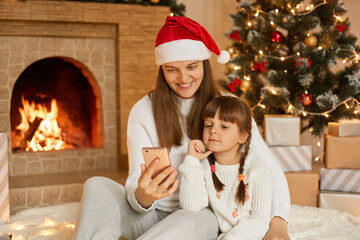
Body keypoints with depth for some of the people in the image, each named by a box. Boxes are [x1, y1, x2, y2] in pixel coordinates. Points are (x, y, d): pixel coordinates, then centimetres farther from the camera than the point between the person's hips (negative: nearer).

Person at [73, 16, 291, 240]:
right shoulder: (143, 112, -3)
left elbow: (270, 169, -6)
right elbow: (135, 184, -10)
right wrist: (142, 197, -36)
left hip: (204, 215, -1)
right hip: (155, 213, 2)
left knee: (187, 221, -38)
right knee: (97, 186, -25)